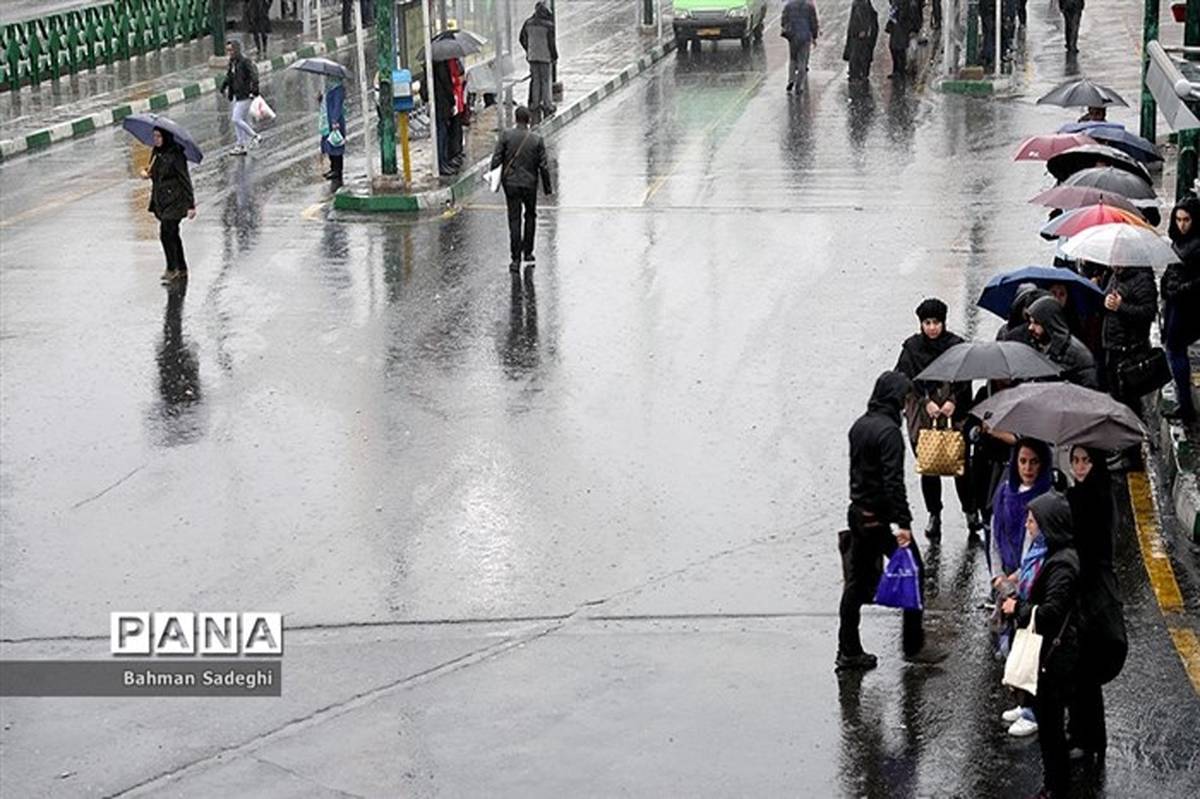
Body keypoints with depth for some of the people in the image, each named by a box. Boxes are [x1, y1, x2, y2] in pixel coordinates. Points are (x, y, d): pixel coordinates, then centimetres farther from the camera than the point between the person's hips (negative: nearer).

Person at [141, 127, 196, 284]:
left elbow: (185, 180, -16)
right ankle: (182, 270, 23)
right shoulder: (156, 153, 7)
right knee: (172, 235, 14)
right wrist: (146, 172, -3)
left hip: (175, 200, -8)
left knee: (166, 233, -11)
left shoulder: (175, 155, -16)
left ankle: (172, 269, 0)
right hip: (161, 200, 8)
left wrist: (191, 205, -18)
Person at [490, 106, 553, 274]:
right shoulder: (537, 140, -6)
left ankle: (516, 259, -1)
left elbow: (496, 159, -10)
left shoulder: (506, 135, -8)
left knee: (514, 220, 3)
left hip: (511, 184, 0)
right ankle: (527, 253, 23)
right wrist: (547, 188, 6)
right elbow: (544, 166, -4)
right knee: (530, 216, 20)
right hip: (530, 184, 0)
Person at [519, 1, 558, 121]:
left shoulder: (528, 23, 0)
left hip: (532, 56, 5)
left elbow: (522, 39, 8)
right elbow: (552, 43, -14)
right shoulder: (548, 25, -17)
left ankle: (535, 104, 16)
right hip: (545, 57, -5)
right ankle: (547, 105, 10)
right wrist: (555, 56, -1)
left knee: (535, 81, 13)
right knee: (546, 81, 5)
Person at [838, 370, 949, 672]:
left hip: (858, 513, 9)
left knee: (856, 582, 11)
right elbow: (894, 480, -23)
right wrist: (903, 523, -23)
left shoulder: (859, 426, 9)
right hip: (881, 517, -9)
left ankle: (849, 652, 14)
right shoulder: (888, 431, -18)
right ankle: (913, 646, 9)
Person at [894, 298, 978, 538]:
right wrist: (927, 402, -14)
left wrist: (952, 401, -14)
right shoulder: (911, 347, 3)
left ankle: (970, 511, 13)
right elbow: (908, 378, -3)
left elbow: (964, 378, -1)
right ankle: (933, 514, 14)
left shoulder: (956, 344, 2)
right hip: (922, 414, 1)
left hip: (954, 411, -1)